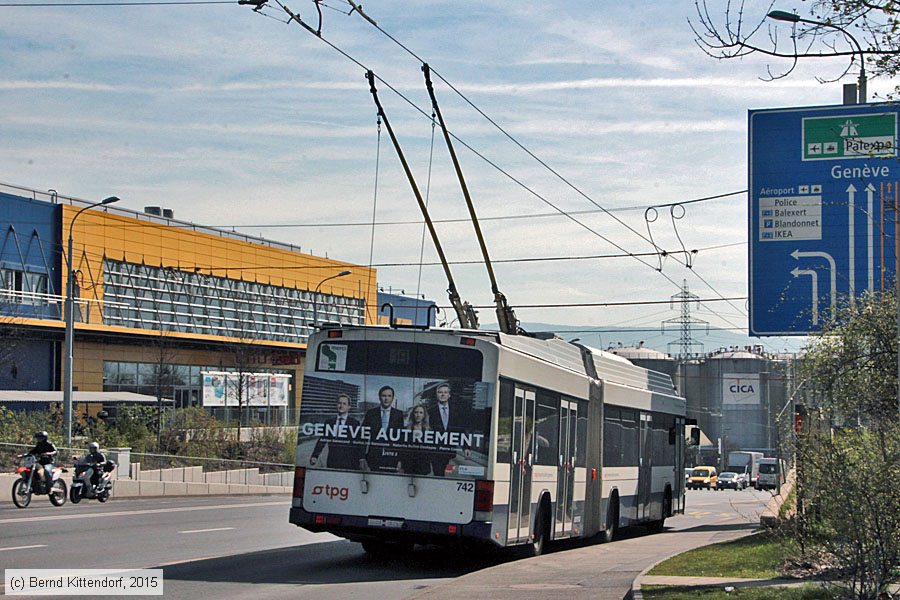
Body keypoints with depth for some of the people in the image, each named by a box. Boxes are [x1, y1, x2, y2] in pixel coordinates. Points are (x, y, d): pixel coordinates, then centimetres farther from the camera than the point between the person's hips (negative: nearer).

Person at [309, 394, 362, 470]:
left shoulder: (355, 423, 2)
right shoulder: (329, 421, 12)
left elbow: (358, 445, -1)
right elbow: (321, 440, 9)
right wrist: (314, 456, -4)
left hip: (348, 464, -3)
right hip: (332, 463, 3)